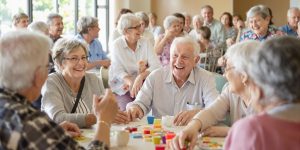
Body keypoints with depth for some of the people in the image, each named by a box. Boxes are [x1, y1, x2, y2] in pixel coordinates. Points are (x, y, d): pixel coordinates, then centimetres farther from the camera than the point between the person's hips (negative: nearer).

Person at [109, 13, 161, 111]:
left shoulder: (145, 43, 1)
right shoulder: (116, 45, -4)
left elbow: (156, 65, -12)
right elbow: (118, 71, -13)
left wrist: (141, 77, -30)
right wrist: (130, 82, -34)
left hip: (143, 84, 2)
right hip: (123, 86, -2)